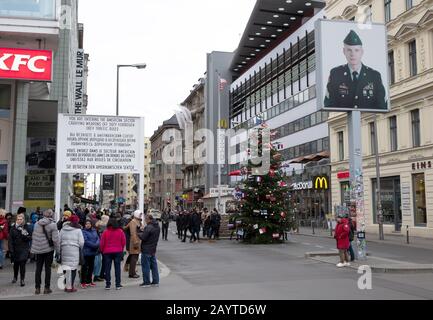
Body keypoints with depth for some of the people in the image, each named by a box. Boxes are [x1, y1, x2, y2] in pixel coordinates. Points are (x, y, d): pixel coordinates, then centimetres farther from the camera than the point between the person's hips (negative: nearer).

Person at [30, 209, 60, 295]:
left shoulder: (37, 224, 1)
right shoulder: (52, 225, -12)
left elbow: (33, 236, 6)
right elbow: (55, 239, -14)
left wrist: (33, 248, 15)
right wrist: (58, 250, -5)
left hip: (38, 249, 3)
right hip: (49, 249, -3)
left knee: (38, 268, 11)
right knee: (48, 268, 6)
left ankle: (37, 288, 13)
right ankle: (47, 288, 9)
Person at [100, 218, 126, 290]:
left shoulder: (105, 232, -8)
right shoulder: (120, 231, -5)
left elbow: (102, 243, -5)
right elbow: (124, 242, 0)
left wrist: (102, 250, 11)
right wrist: (121, 249, 15)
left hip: (107, 252, -1)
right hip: (118, 252, 1)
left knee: (107, 269, 7)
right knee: (117, 268, 6)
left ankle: (108, 285, 8)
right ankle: (118, 284, 6)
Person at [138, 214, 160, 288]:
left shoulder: (149, 227, -21)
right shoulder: (157, 226, 8)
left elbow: (143, 237, -20)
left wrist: (139, 232, -2)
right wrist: (144, 230, 4)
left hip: (146, 250, -8)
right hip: (153, 249, 8)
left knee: (145, 266, 1)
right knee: (154, 266, 13)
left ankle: (146, 282, 6)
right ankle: (156, 281, 17)